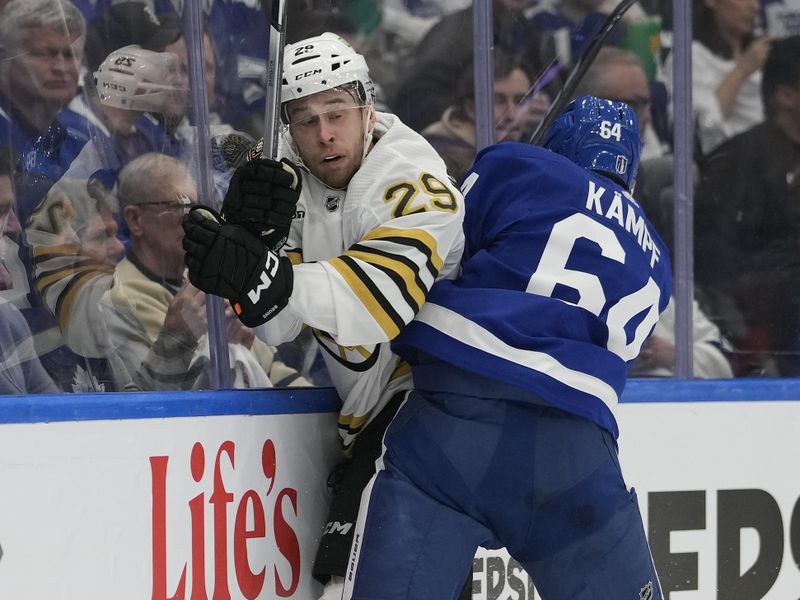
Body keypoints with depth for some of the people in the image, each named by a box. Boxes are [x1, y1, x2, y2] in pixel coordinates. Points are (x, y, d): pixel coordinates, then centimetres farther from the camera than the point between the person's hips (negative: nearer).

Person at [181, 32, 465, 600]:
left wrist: (263, 275, -46)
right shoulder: (292, 179, 3)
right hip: (370, 410, 9)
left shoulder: (412, 180, -19)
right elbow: (278, 327, -1)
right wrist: (255, 237, -19)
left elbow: (377, 303, -34)